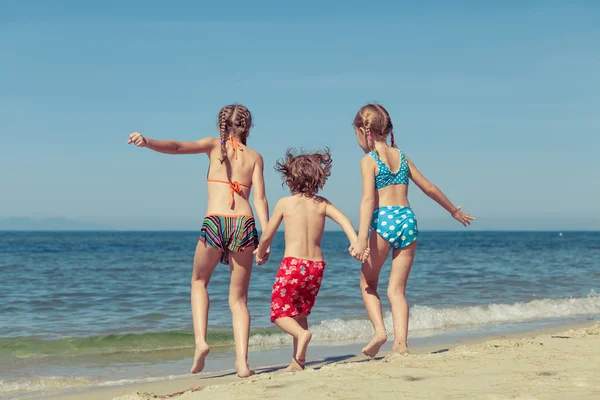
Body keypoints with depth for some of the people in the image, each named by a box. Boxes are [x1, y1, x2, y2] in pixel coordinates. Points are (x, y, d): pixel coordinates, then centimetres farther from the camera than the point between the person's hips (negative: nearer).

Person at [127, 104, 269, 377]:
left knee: (199, 282, 25)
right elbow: (260, 199, 4)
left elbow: (178, 147, -6)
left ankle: (200, 341, 5)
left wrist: (147, 142, -19)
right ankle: (242, 363, -1)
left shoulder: (214, 145, 12)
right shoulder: (255, 157, 15)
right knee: (238, 299, 12)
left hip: (214, 222, -1)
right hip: (245, 224, 1)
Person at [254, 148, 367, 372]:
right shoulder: (322, 203, 7)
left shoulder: (284, 203, -1)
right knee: (300, 313, 18)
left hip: (292, 263, -4)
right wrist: (355, 242, -18)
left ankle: (301, 334, -26)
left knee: (280, 312, 4)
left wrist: (260, 253, 24)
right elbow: (343, 220, -9)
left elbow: (267, 236, 5)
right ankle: (298, 362, 14)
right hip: (317, 265, 4)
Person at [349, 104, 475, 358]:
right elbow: (429, 188, 21)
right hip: (408, 220, 5)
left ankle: (379, 331, -4)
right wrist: (454, 210, 34)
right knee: (397, 289, 8)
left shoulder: (369, 161, -2)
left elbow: (369, 199, -15)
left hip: (384, 220, -5)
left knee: (368, 283, 13)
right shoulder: (401, 157, 14)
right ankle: (400, 343, -3)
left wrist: (361, 238, -23)